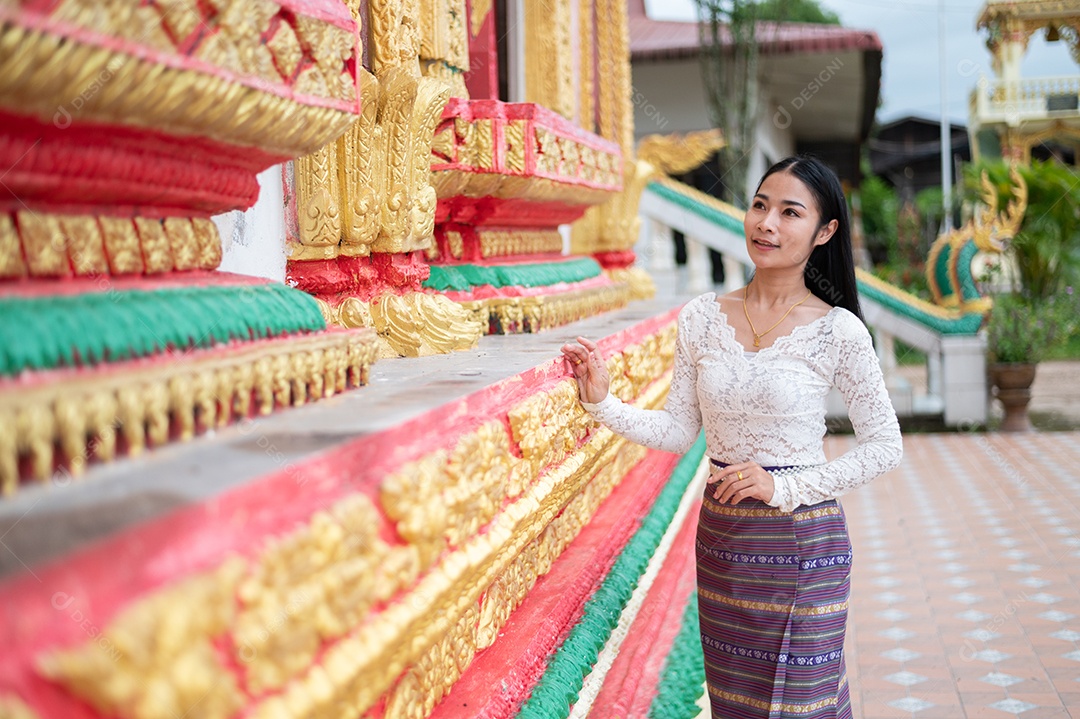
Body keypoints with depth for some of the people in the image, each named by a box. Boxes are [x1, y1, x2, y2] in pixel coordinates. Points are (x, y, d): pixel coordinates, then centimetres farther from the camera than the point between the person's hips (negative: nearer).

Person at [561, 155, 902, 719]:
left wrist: (784, 487, -14)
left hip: (801, 544, -4)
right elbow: (678, 431, 5)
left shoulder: (838, 331, -10)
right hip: (720, 539, 4)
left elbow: (884, 445, -6)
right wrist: (600, 402, -10)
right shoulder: (702, 319, 1)